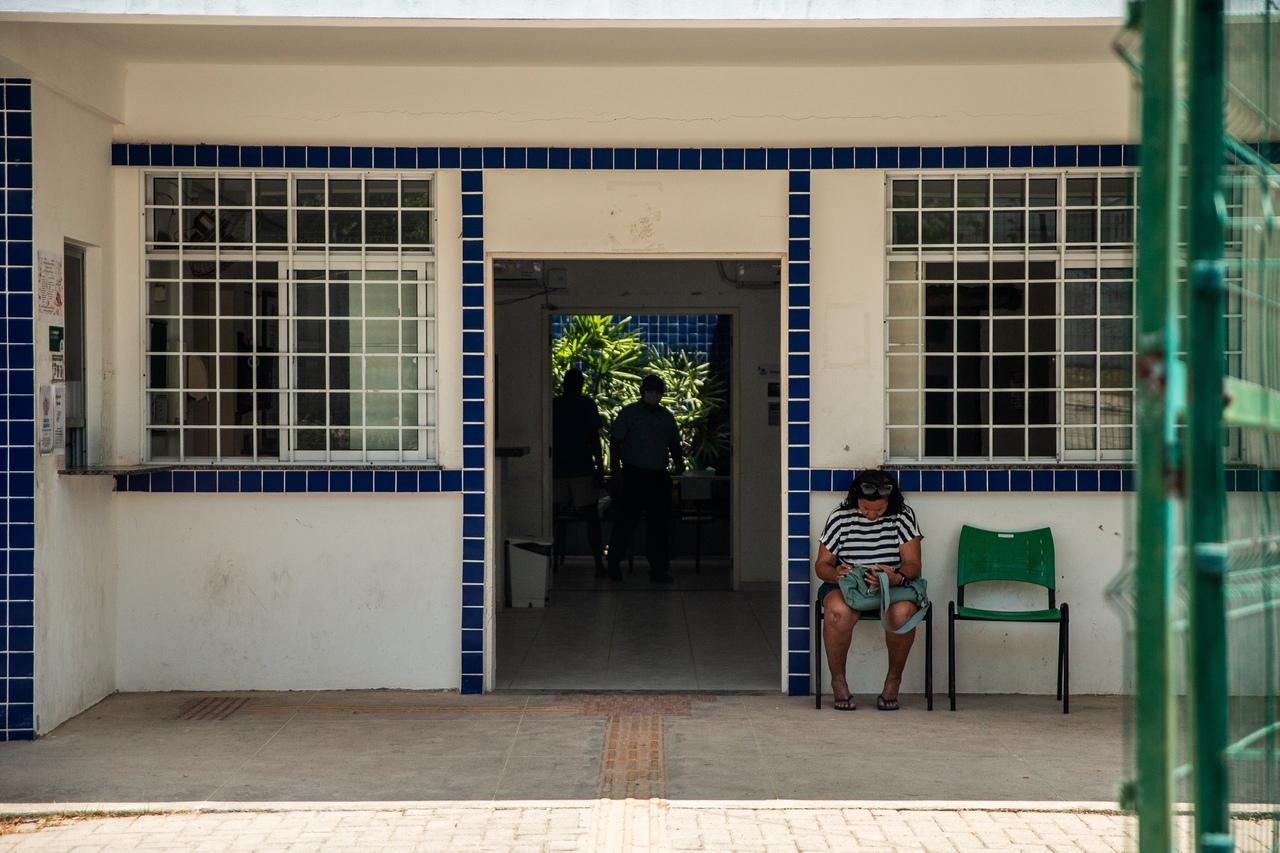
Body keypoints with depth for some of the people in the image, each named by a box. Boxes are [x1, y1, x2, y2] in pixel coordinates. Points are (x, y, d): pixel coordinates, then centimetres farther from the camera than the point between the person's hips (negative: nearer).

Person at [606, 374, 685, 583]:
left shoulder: (667, 417, 15)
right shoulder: (629, 413, 1)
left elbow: (674, 444, 22)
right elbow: (615, 442, -3)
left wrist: (679, 462, 1)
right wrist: (616, 471, -10)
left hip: (659, 477, 5)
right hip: (633, 475, -5)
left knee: (659, 524, 3)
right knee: (626, 521, -3)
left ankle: (658, 568, 7)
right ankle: (614, 564, 9)